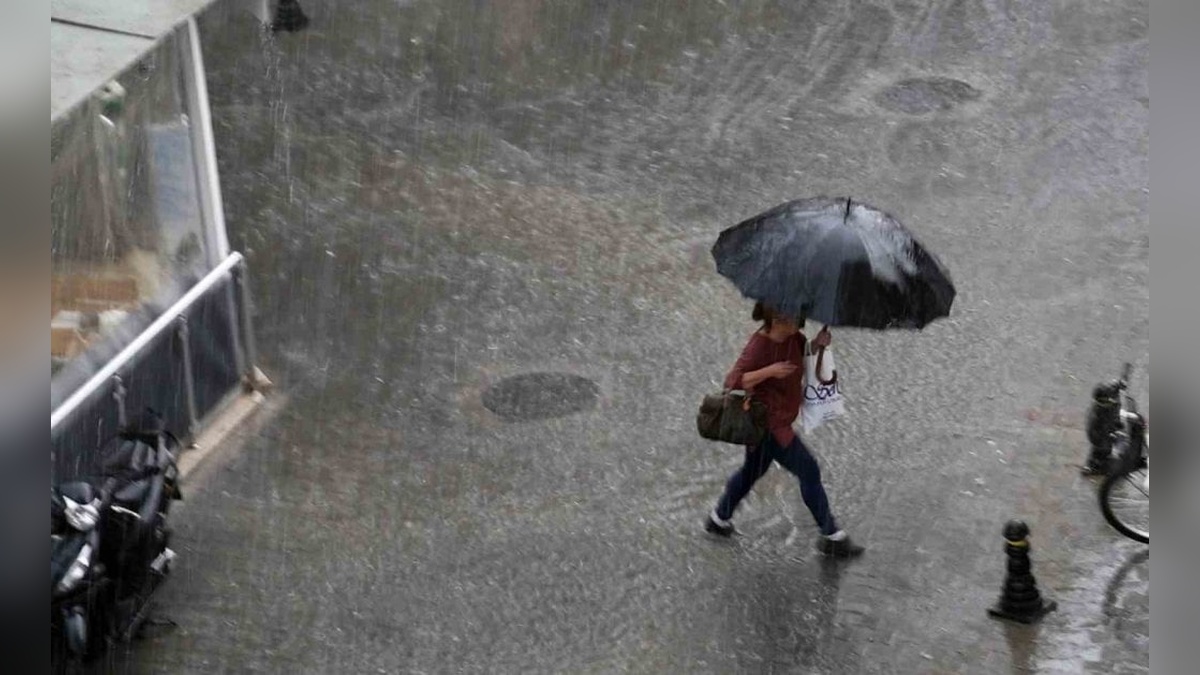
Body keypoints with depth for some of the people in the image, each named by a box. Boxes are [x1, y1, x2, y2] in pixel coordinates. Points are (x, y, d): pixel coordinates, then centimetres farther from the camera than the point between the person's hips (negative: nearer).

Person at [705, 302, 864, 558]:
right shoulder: (759, 347, -27)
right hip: (768, 423, -10)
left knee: (753, 469, 26)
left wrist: (818, 343, -9)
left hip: (778, 419, 10)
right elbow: (732, 382, -32)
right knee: (809, 471, -4)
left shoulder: (791, 335, -3)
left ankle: (719, 520, 45)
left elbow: (804, 354, 15)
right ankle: (832, 537, 4)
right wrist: (769, 371, -41)